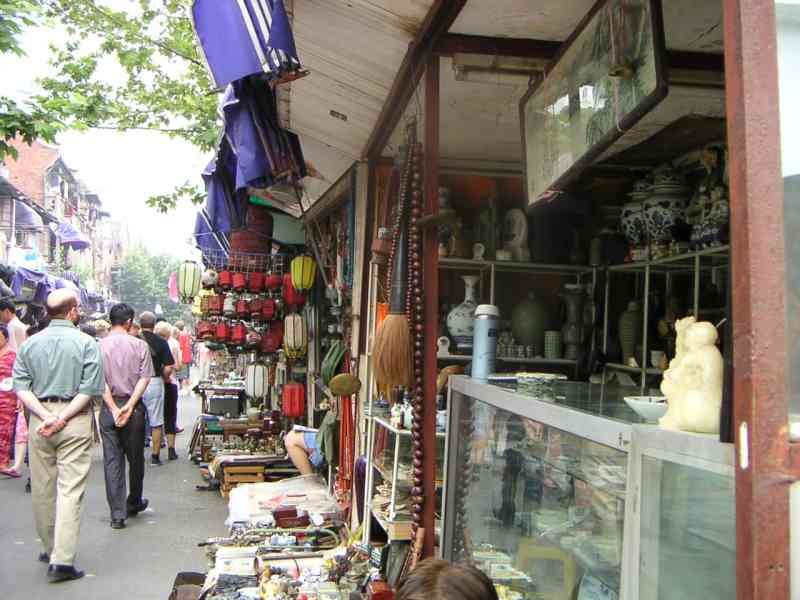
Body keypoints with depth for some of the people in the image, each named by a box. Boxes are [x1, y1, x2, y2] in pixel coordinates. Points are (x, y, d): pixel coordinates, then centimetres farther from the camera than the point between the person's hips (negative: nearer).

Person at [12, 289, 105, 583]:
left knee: (43, 489, 15)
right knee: (70, 489, -2)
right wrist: (62, 419, -11)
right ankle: (62, 560, -6)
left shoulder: (30, 343, 6)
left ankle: (51, 548, 31)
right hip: (75, 421, -4)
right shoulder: (87, 343, -6)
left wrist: (45, 416, -8)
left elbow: (21, 386, -2)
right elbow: (89, 390, -14)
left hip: (38, 418, 4)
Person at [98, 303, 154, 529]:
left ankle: (117, 515, 3)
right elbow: (144, 379, -10)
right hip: (134, 408, 0)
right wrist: (129, 406, -12)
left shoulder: (99, 346, -2)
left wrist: (114, 409, -10)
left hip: (108, 408, 1)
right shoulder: (139, 345, -3)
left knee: (112, 460, 4)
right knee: (135, 458, 15)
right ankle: (134, 503, 32)